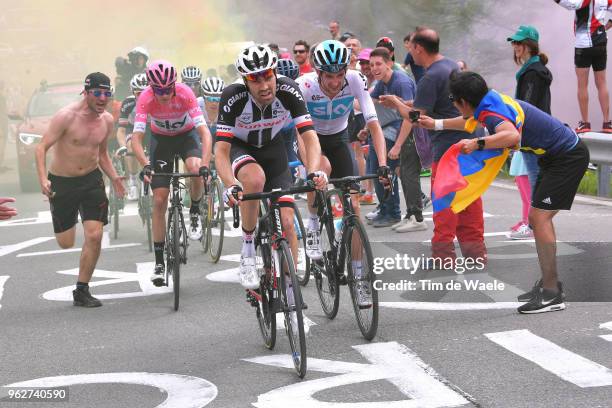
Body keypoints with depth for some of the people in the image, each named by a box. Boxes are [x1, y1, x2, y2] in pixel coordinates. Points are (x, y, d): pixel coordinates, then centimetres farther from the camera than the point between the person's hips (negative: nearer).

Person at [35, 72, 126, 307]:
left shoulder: (107, 120, -1)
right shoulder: (66, 116, -18)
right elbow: (42, 148, -17)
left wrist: (114, 177, 0)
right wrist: (43, 180, -29)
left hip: (91, 180, 3)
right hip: (61, 182, -3)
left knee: (94, 236, -11)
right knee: (66, 243, 6)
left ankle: (82, 291, 2)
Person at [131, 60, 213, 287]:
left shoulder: (185, 93, -32)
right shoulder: (145, 98, -30)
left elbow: (204, 132, -36)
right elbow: (136, 138, -34)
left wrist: (205, 165, -50)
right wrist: (145, 165, -51)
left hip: (187, 135, -1)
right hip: (161, 139, 1)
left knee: (195, 170, -34)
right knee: (159, 200, -6)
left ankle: (195, 213, -2)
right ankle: (159, 263, 3)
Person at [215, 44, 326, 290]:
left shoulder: (288, 91, -28)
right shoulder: (234, 97, -33)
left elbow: (309, 136, -31)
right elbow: (221, 150, -36)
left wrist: (314, 171, -50)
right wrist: (230, 186, -53)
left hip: (272, 148, 2)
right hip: (240, 148, -2)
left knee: (286, 223, -10)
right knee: (255, 179, -38)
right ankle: (247, 250, -19)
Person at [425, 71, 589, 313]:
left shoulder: (492, 111, -24)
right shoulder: (492, 102, 7)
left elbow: (512, 135, -47)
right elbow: (472, 121, 31)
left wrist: (478, 144, -47)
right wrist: (436, 124, 36)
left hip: (568, 156, -11)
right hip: (555, 156, 11)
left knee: (540, 218, -15)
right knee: (537, 218, 13)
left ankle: (552, 295, -16)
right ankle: (549, 283, 20)